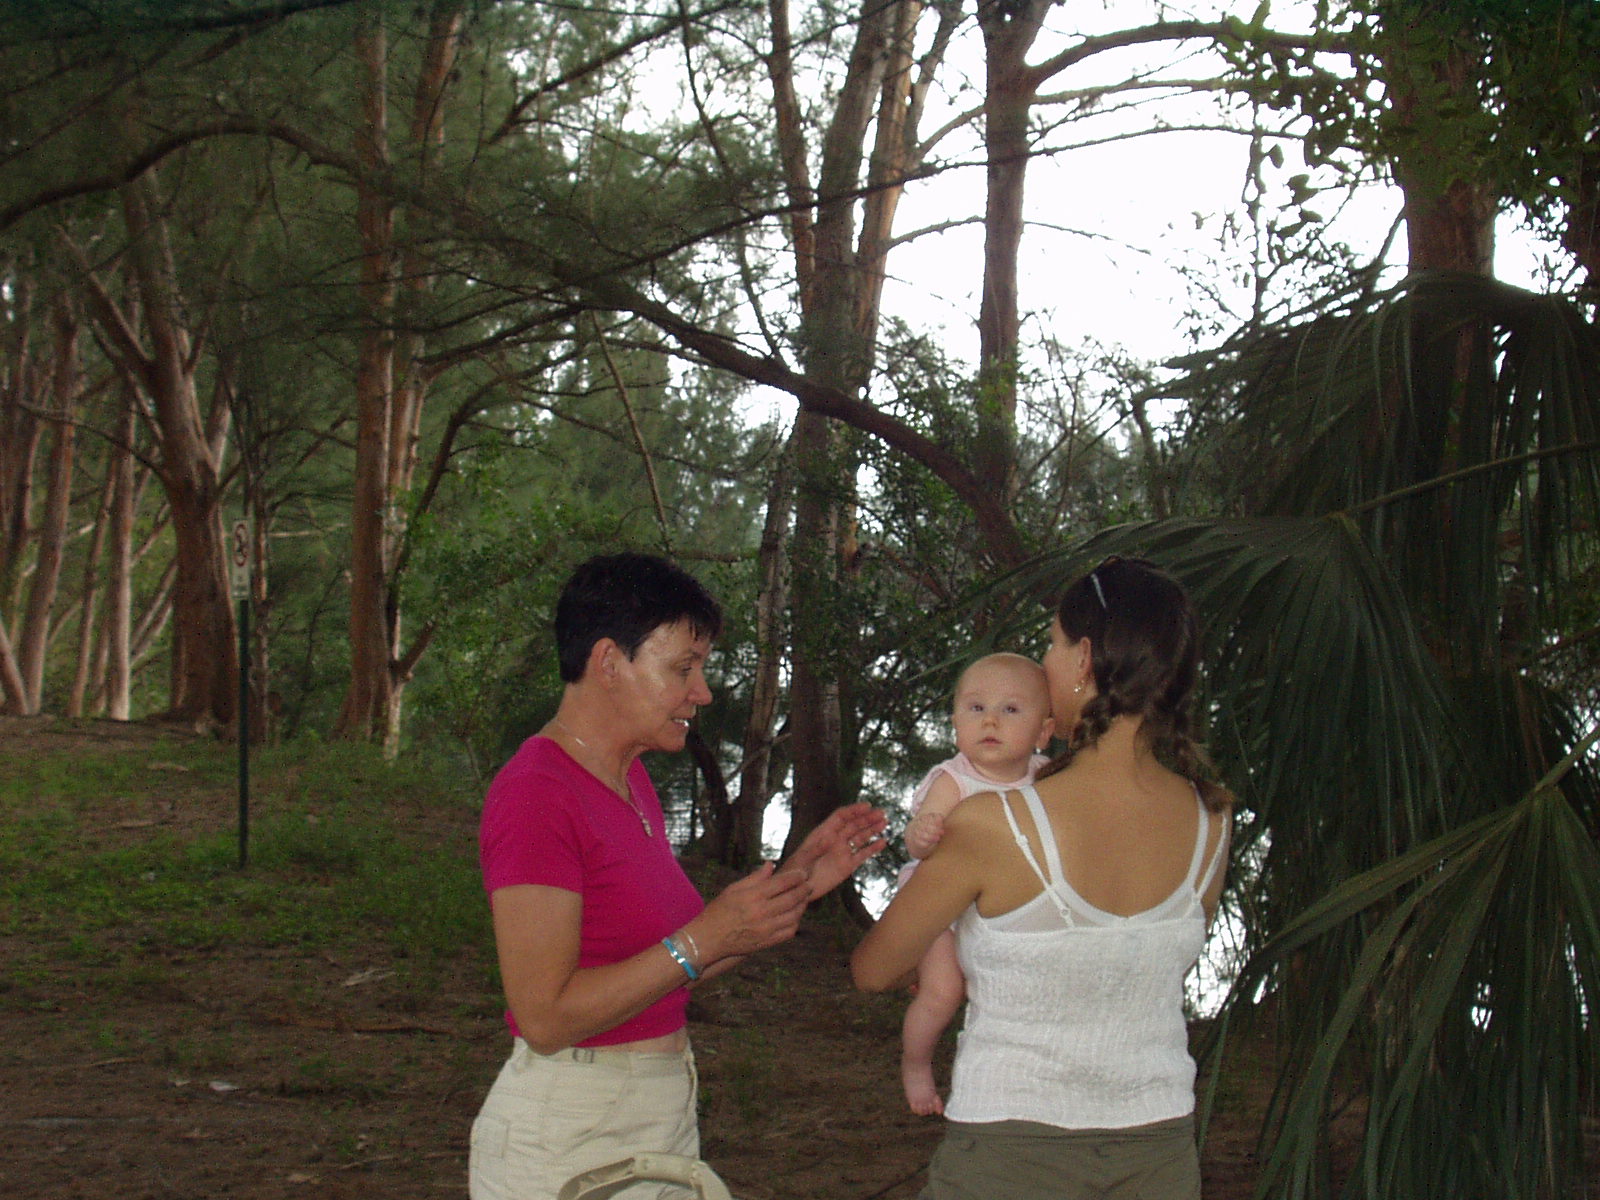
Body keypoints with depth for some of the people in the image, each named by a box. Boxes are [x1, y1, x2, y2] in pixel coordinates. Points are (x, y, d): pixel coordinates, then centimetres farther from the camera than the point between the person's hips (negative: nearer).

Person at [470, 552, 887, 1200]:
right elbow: (546, 1016, -21)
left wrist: (795, 882, 4)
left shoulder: (629, 780, 11)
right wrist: (705, 939, -21)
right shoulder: (534, 793, -17)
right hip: (571, 1142, -8)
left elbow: (668, 971, 11)